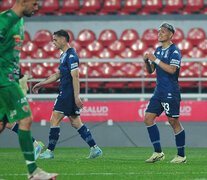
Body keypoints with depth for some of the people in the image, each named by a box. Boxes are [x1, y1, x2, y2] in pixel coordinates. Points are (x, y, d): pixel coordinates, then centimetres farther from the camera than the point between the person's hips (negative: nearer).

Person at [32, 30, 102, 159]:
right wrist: (41, 84, 28)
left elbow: (75, 77, -19)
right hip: (66, 94, 10)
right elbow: (58, 75, 28)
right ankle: (95, 148, 7)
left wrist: (76, 97, -23)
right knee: (75, 122, 8)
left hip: (69, 94, -10)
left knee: (54, 120, -7)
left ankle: (49, 152, -2)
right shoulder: (64, 55, 18)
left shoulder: (71, 55, -13)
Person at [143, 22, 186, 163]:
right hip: (159, 92, 8)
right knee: (148, 117, 1)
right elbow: (151, 70, 17)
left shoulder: (174, 50, -10)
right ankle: (158, 152, 6)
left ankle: (181, 155, 6)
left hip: (171, 93, -8)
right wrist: (147, 61, -3)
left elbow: (172, 69, -22)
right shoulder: (158, 50, 15)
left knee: (174, 122, -4)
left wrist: (156, 60, -20)